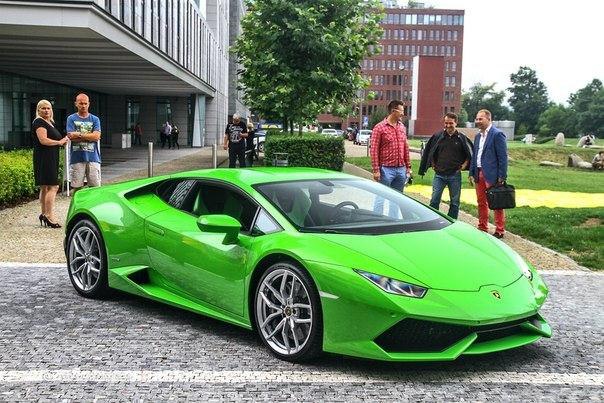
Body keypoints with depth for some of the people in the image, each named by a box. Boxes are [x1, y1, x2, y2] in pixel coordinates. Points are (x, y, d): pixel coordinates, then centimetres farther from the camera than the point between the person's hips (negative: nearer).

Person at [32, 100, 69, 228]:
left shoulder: (51, 123, 19)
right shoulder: (39, 122, -9)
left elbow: (55, 138, 30)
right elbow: (43, 140, -20)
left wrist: (63, 140, 12)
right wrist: (59, 142, -12)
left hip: (51, 159, 10)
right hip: (44, 158, -10)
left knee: (45, 187, 13)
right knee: (53, 187, -14)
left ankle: (44, 214, 19)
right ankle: (49, 216, -14)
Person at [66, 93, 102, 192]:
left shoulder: (95, 119, 10)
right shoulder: (71, 119, 7)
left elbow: (96, 136, -4)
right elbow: (71, 136, -5)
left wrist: (79, 134, -6)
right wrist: (89, 136, -4)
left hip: (93, 158, 1)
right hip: (77, 158, -1)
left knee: (95, 187, -1)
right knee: (77, 187, 2)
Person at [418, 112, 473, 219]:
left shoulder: (462, 138, 0)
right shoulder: (437, 136, 1)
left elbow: (470, 154, 11)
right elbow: (428, 152, 13)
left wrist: (464, 165, 0)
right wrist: (433, 165, 8)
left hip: (455, 175, 0)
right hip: (439, 174, 0)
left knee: (455, 202, 7)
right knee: (434, 200, -3)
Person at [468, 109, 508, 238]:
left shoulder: (497, 134, -10)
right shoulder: (478, 136, 13)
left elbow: (503, 157, -13)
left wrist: (502, 177, -16)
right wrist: (471, 173, 12)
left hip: (492, 175, -7)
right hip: (479, 174, 8)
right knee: (481, 203, 14)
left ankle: (499, 231, 9)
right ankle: (482, 228, 24)